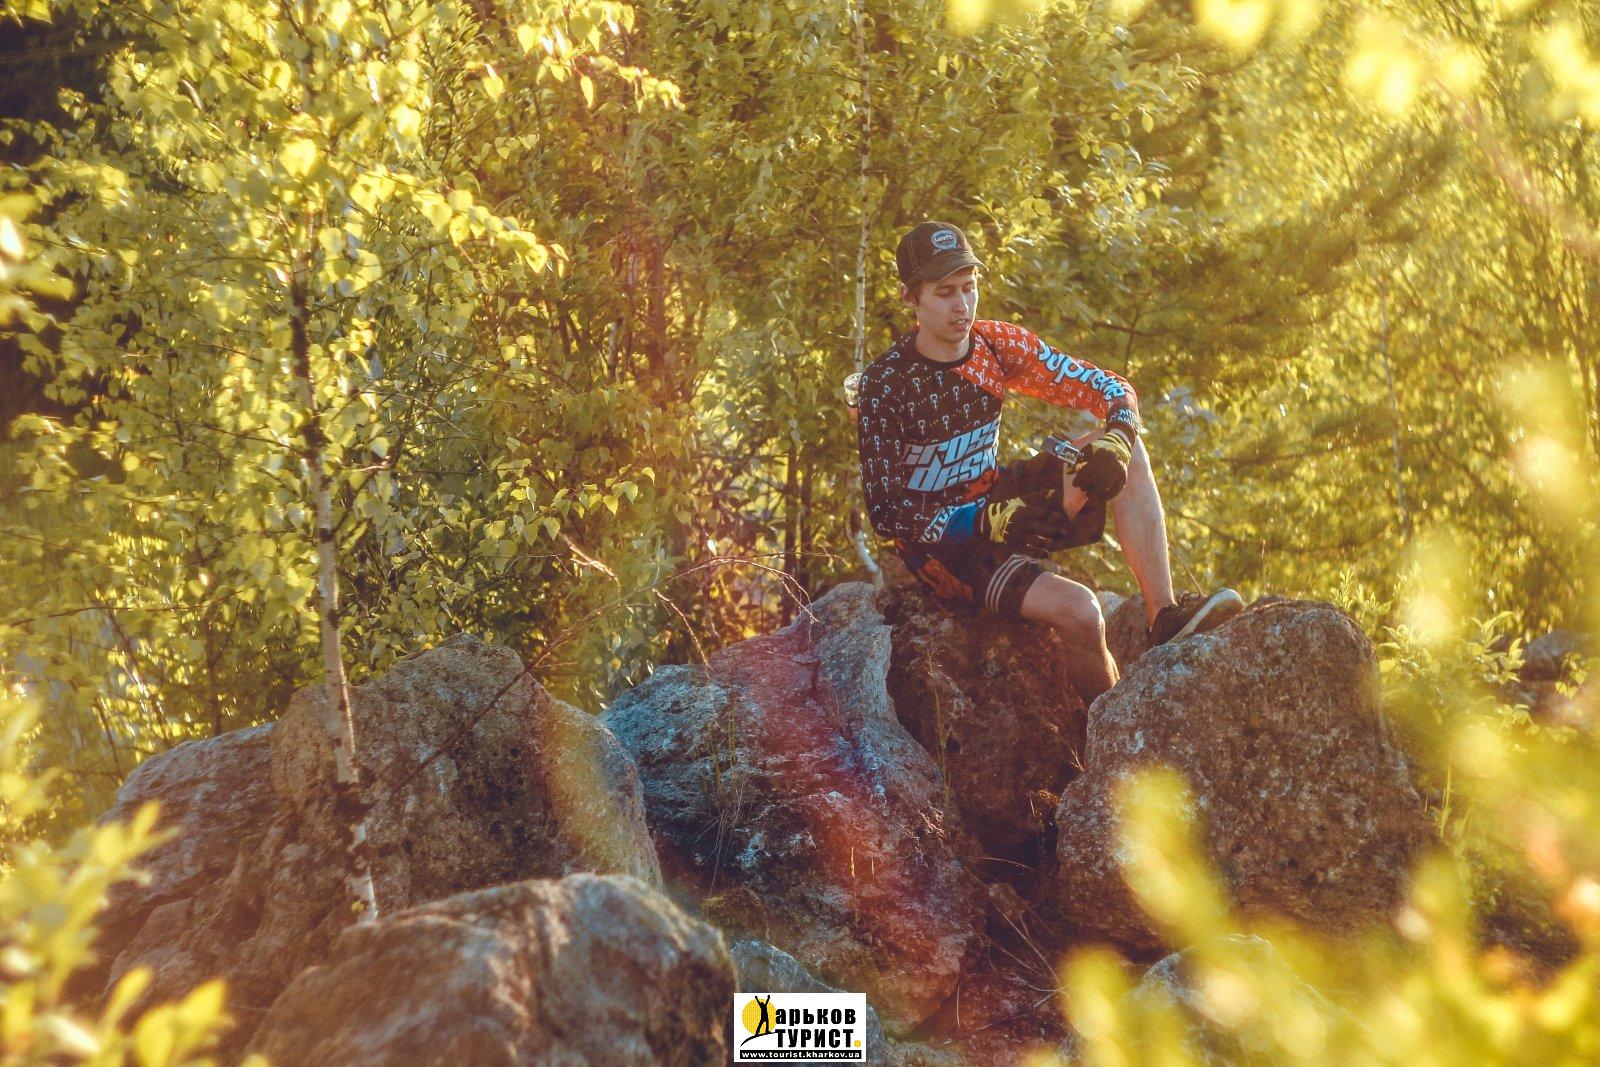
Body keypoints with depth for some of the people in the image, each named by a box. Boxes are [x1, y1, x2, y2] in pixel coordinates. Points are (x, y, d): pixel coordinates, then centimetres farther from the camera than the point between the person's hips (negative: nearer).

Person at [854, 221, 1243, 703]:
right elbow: (886, 512, -21)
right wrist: (987, 521, -33)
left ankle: (1164, 621, -18)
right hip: (941, 539, -6)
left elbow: (1112, 389, -2)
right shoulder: (884, 386, -19)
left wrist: (1117, 441, -26)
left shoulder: (997, 344, -4)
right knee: (1078, 610, -29)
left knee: (1124, 449, -12)